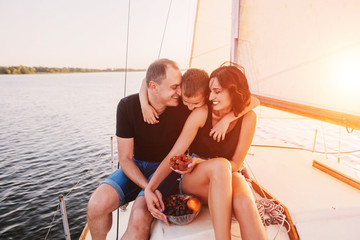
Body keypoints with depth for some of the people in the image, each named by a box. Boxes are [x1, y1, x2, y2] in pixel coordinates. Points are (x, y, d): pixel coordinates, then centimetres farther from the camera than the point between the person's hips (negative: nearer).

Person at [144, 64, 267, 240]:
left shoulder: (248, 118, -8)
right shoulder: (201, 113, -13)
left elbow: (236, 164, -6)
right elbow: (173, 156, -13)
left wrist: (200, 162, -21)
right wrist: (149, 189, -23)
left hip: (227, 177, 2)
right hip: (193, 180, -1)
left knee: (245, 204, -35)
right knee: (220, 164, -37)